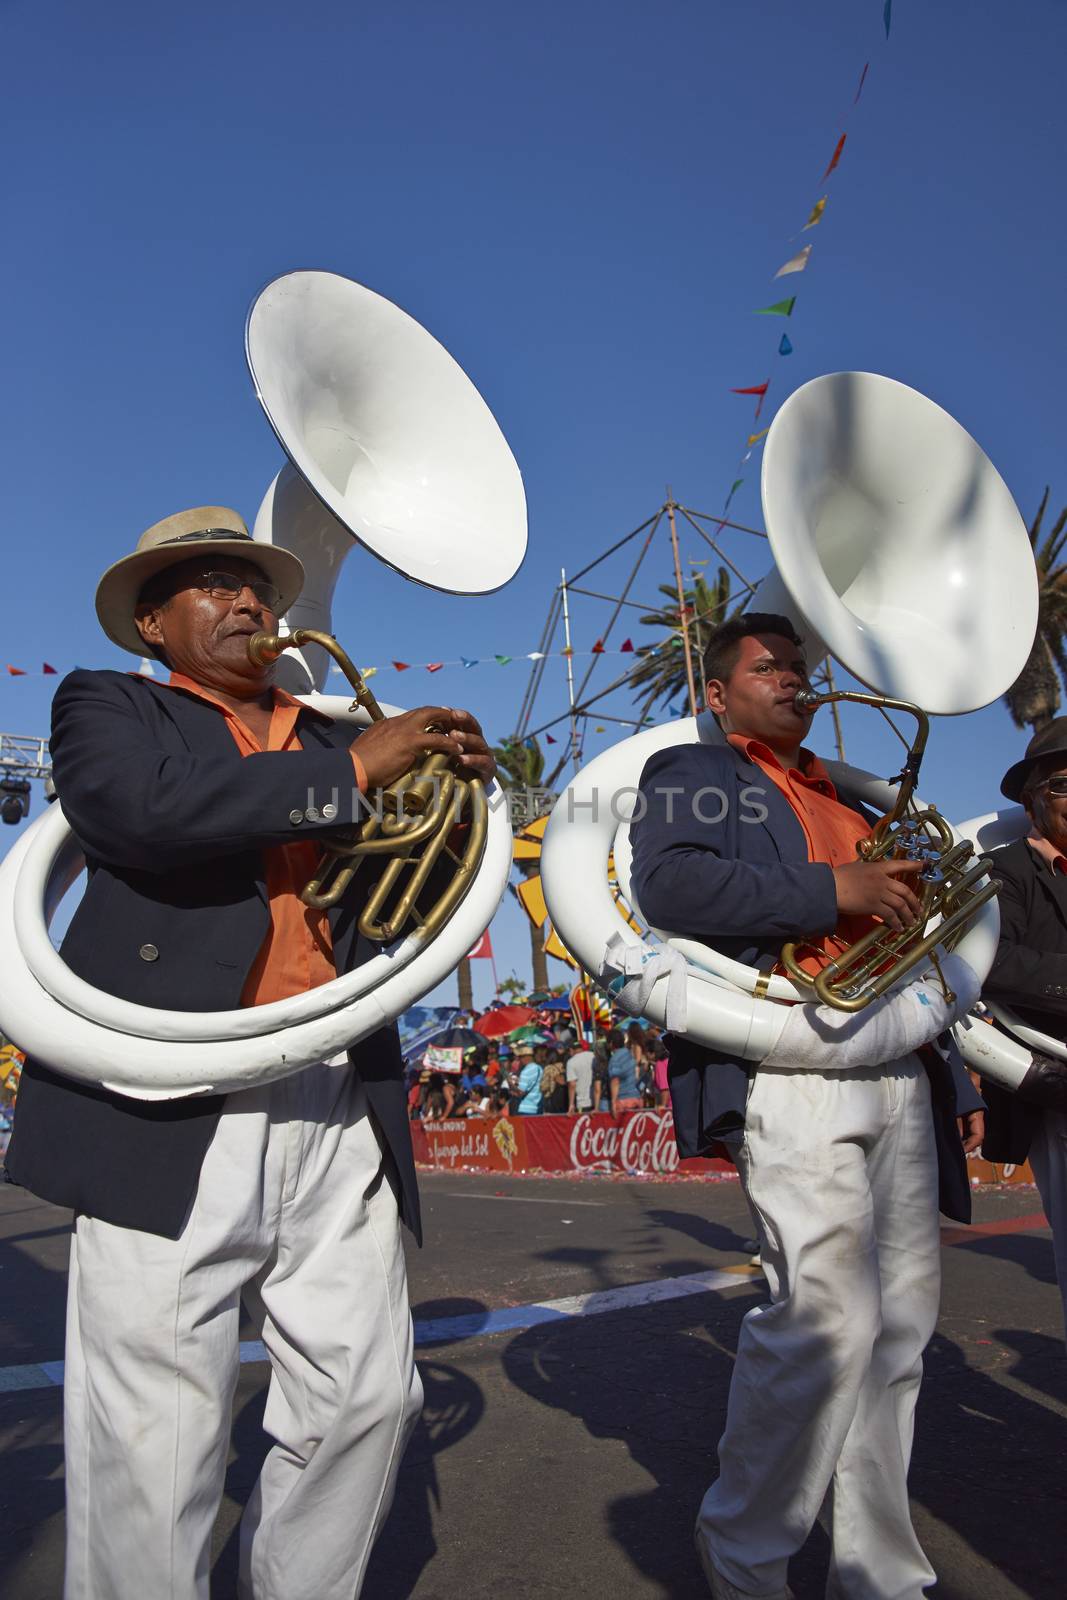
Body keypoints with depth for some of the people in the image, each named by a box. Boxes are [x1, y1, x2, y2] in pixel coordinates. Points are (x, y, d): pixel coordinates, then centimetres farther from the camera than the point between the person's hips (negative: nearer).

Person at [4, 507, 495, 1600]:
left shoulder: (332, 739, 21)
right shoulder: (108, 705, 9)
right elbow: (139, 807, -15)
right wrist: (349, 771, -12)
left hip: (339, 1117, 5)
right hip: (172, 1111, -4)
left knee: (367, 1399, 10)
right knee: (152, 1444, 2)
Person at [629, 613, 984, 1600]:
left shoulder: (845, 798, 28)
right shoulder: (693, 773, 6)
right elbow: (668, 884, -15)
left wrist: (957, 1077, 22)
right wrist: (829, 890, -15)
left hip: (899, 1076, 8)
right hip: (795, 1069, -7)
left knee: (900, 1324, 10)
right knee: (828, 1315, -13)